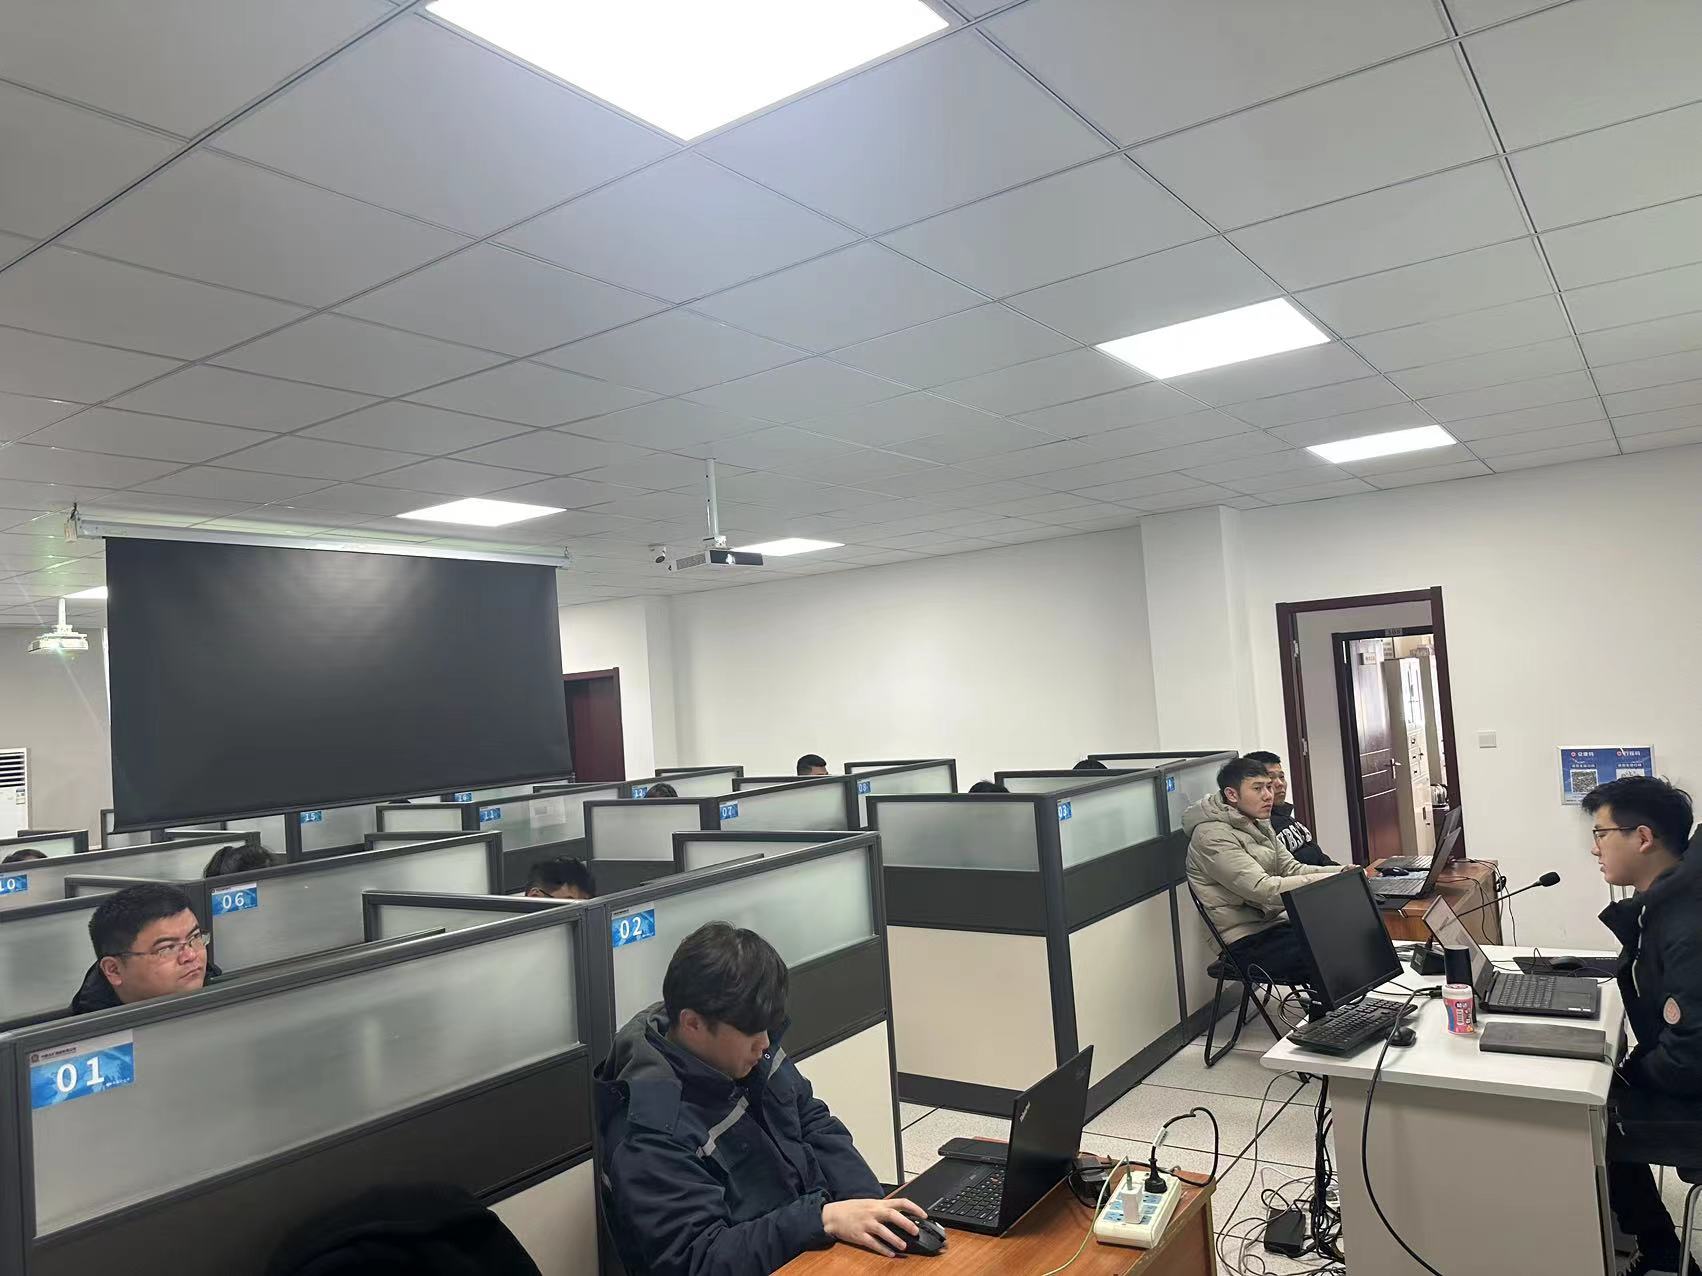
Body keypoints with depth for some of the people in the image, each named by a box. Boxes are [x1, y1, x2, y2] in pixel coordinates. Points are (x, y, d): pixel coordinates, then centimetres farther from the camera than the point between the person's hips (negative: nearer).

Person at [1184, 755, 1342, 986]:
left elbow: (1292, 869, 10)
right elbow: (1264, 890, -24)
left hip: (1278, 924, 9)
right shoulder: (1212, 837, -18)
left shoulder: (1258, 825, 14)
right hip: (1249, 944, -9)